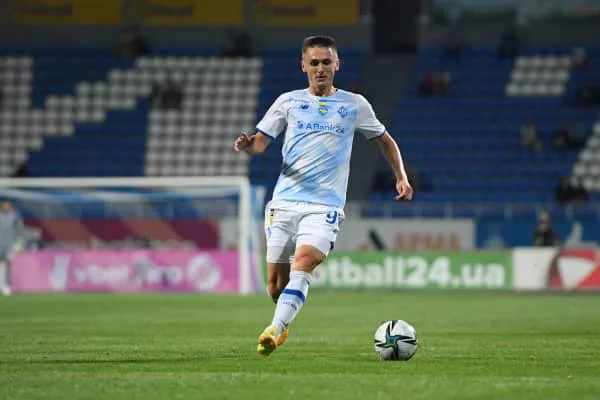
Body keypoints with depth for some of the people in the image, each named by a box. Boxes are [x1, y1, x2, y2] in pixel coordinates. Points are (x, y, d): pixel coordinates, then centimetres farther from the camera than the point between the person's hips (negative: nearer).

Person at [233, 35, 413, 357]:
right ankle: (283, 323, 33)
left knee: (302, 264, -26)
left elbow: (385, 140, 23)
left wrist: (401, 177, 11)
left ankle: (275, 331, -36)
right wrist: (247, 146, -16)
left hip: (325, 206, -2)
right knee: (275, 283, 2)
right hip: (284, 201, 2)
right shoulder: (288, 102, 11)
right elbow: (261, 142, 8)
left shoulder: (354, 105, 10)